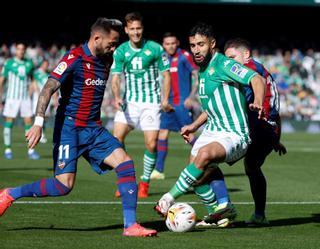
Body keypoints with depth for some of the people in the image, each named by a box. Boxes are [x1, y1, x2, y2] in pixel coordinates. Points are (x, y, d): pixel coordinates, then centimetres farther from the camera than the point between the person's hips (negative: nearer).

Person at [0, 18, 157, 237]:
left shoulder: (105, 60, 10)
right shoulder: (75, 59, -13)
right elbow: (48, 89, -19)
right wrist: (38, 123, -28)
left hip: (94, 129, 7)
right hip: (69, 127, -7)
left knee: (125, 163, -11)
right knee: (64, 185, -15)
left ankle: (130, 225, -8)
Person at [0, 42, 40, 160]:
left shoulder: (29, 64, 7)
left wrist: (30, 95, 12)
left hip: (25, 98, 3)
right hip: (12, 97, -3)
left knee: (29, 122, -1)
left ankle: (31, 150, 3)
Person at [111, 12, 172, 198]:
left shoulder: (155, 49, -6)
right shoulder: (121, 51, 0)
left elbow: (166, 73, 1)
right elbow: (116, 76, -2)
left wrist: (165, 99, -7)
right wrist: (117, 97, -20)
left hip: (151, 102, -2)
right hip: (130, 101, 2)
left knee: (151, 144, -8)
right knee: (117, 138, -11)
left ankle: (145, 183, 12)